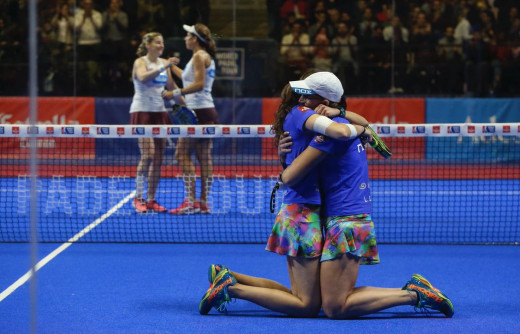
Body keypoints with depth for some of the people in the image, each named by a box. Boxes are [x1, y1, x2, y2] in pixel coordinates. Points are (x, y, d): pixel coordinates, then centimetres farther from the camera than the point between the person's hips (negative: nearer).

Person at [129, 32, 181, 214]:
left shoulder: (163, 63, 13)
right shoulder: (140, 62, -5)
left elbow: (171, 86, 21)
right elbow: (143, 77, -27)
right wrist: (163, 68, -35)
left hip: (159, 113, 6)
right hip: (142, 112, -6)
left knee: (158, 158, 2)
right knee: (148, 155, -17)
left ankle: (151, 200, 7)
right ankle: (138, 198, -7)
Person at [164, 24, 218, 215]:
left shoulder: (199, 56, -10)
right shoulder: (206, 56, 18)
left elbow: (199, 84, -21)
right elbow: (188, 78, 31)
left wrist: (176, 93, -20)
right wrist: (171, 65, 39)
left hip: (198, 111, -10)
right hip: (207, 112, 10)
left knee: (182, 154, -9)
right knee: (204, 157, 6)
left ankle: (191, 201, -15)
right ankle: (203, 202, 6)